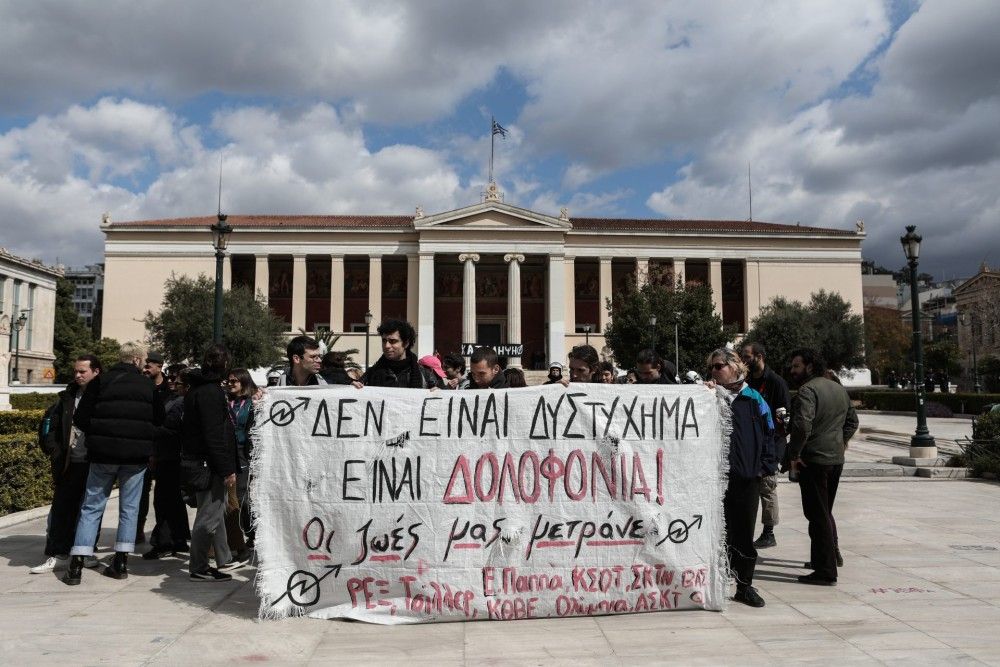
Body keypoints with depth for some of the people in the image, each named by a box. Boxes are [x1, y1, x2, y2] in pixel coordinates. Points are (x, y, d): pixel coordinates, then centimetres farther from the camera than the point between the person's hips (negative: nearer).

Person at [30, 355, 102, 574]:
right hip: (69, 463, 4)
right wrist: (55, 452, 4)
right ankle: (55, 555, 10)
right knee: (61, 509, 4)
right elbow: (54, 427, 15)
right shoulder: (68, 396, 10)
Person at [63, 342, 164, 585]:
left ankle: (76, 565, 4)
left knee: (92, 507, 8)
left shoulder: (100, 381, -2)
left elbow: (80, 419, -3)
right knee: (129, 508, 10)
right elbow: (159, 419, 9)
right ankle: (121, 562, 12)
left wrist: (97, 434, 15)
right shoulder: (147, 384, 1)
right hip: (136, 455, 0)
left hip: (103, 454, 0)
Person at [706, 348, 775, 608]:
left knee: (744, 533, 10)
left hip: (748, 477, 1)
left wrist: (765, 465, 1)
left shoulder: (753, 399, 7)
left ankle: (745, 586, 22)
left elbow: (767, 433, 9)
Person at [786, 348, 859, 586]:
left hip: (814, 461, -8)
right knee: (825, 511, 21)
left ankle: (825, 572, 2)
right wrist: (840, 443, 18)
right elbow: (852, 421, 22)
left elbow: (802, 425, -28)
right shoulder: (839, 389, 13)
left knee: (818, 515, -2)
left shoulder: (807, 390, -16)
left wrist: (794, 454, -18)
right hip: (837, 459, 9)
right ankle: (832, 554, 30)